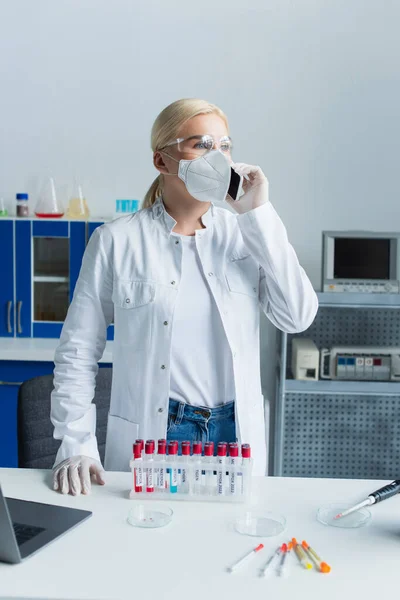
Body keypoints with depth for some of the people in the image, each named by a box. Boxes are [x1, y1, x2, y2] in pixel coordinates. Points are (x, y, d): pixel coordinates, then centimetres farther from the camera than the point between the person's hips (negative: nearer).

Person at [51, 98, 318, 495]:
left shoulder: (244, 235, 1)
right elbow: (78, 351, -2)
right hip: (149, 434, -2)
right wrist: (76, 445, -9)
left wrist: (258, 214, -12)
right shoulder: (117, 241, -5)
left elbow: (298, 317, -10)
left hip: (237, 433, 3)